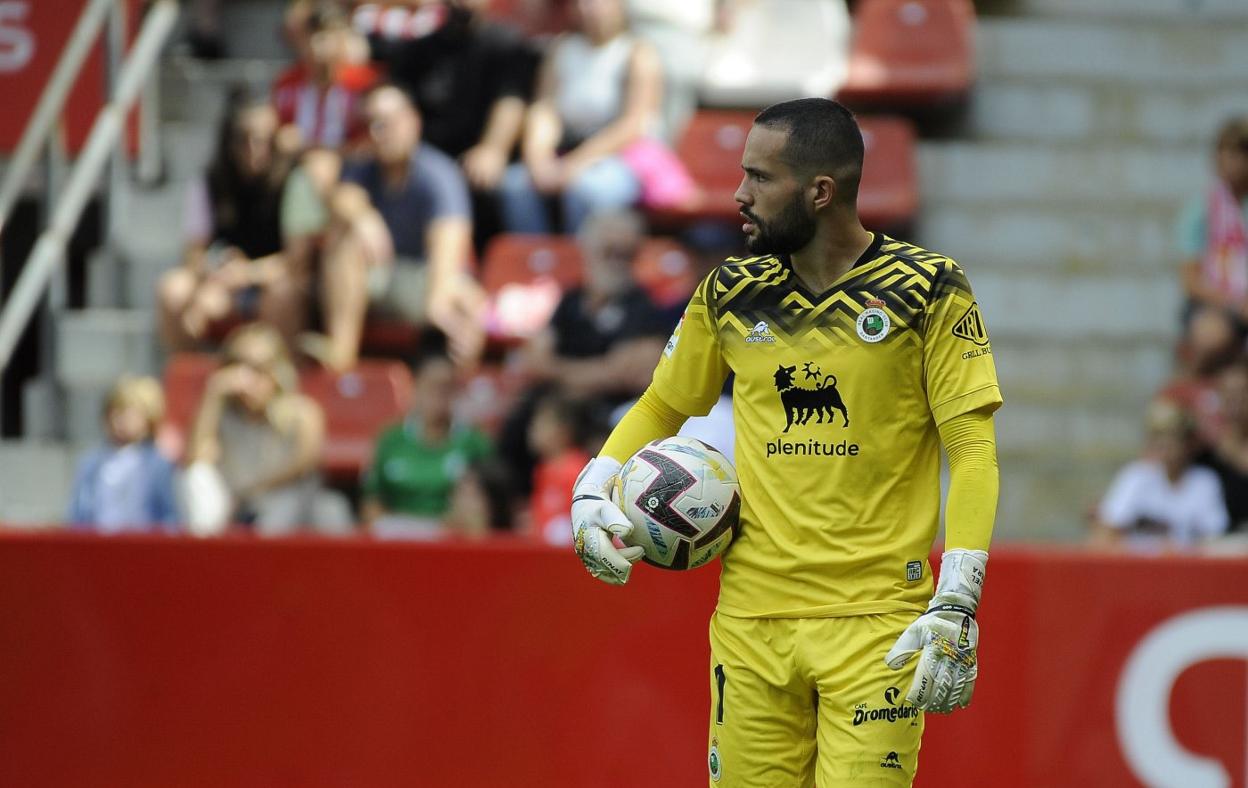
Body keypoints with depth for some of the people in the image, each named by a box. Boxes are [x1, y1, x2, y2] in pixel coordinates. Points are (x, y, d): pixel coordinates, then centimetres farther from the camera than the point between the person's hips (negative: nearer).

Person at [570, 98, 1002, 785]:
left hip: (878, 619, -4)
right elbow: (662, 406, 23)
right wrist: (592, 491, 4)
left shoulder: (929, 290, -3)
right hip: (750, 618, 4)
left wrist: (956, 606, -14)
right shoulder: (731, 293, 9)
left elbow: (973, 449, -5)